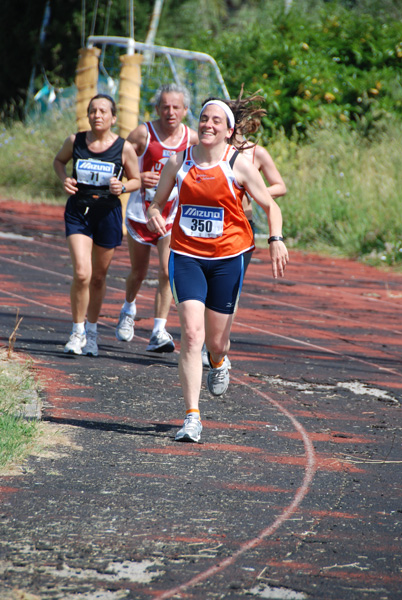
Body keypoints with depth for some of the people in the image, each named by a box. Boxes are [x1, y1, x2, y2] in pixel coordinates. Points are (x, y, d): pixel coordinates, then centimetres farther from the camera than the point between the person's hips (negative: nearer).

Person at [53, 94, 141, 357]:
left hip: (108, 213, 0)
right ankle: (78, 332, 1)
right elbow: (59, 160, 18)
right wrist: (64, 178, -3)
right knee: (81, 273, -15)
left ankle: (92, 331, 31)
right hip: (78, 211, 0)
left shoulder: (124, 148, -6)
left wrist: (122, 187, -16)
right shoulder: (75, 141, -2)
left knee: (98, 276, 11)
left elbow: (136, 180, 5)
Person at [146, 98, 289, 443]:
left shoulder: (239, 165, -5)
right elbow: (158, 202, 12)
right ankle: (192, 417, -14)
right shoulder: (178, 161, 1)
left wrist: (276, 239, -16)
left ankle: (219, 363, 49)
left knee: (216, 339, 8)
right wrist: (154, 216, -11)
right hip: (186, 256, 0)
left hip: (227, 258, 0)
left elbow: (270, 206, 1)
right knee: (191, 333, -15)